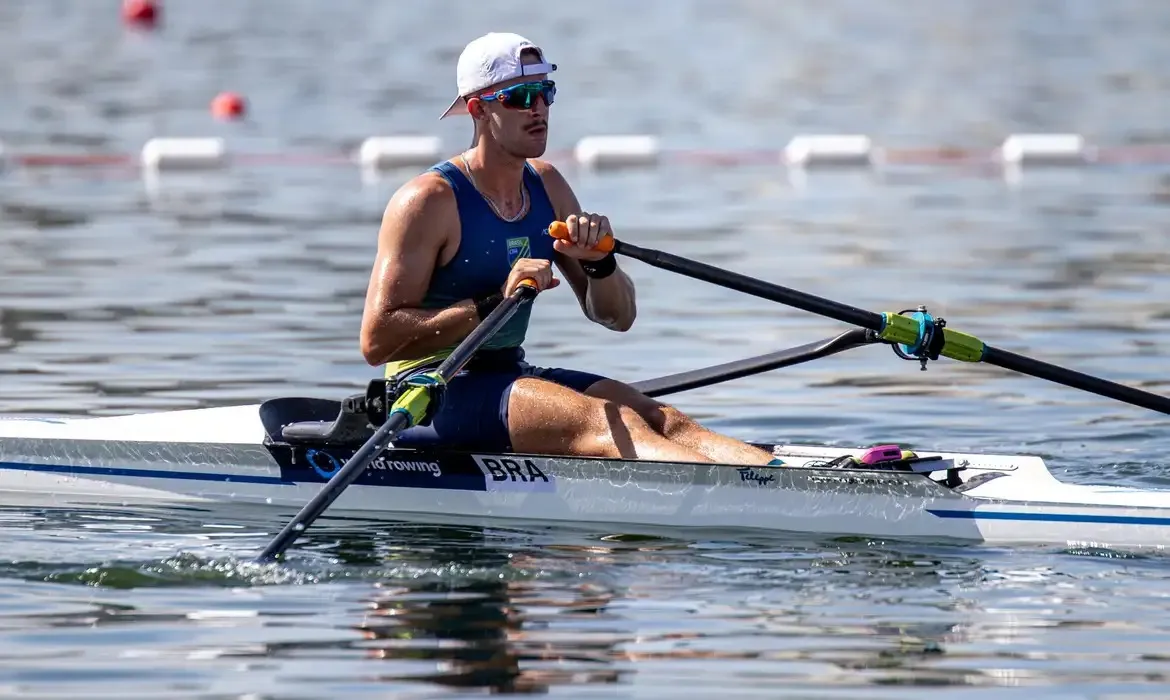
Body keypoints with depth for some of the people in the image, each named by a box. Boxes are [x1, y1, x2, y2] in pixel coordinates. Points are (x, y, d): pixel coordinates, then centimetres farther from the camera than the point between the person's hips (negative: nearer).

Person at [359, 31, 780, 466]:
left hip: (510, 378, 8)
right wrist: (493, 305, -25)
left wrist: (600, 263, -9)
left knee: (658, 418, -19)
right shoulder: (430, 200, -11)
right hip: (428, 396, -8)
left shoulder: (547, 186, 12)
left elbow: (617, 316, 14)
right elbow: (376, 340, -19)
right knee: (609, 422, -30)